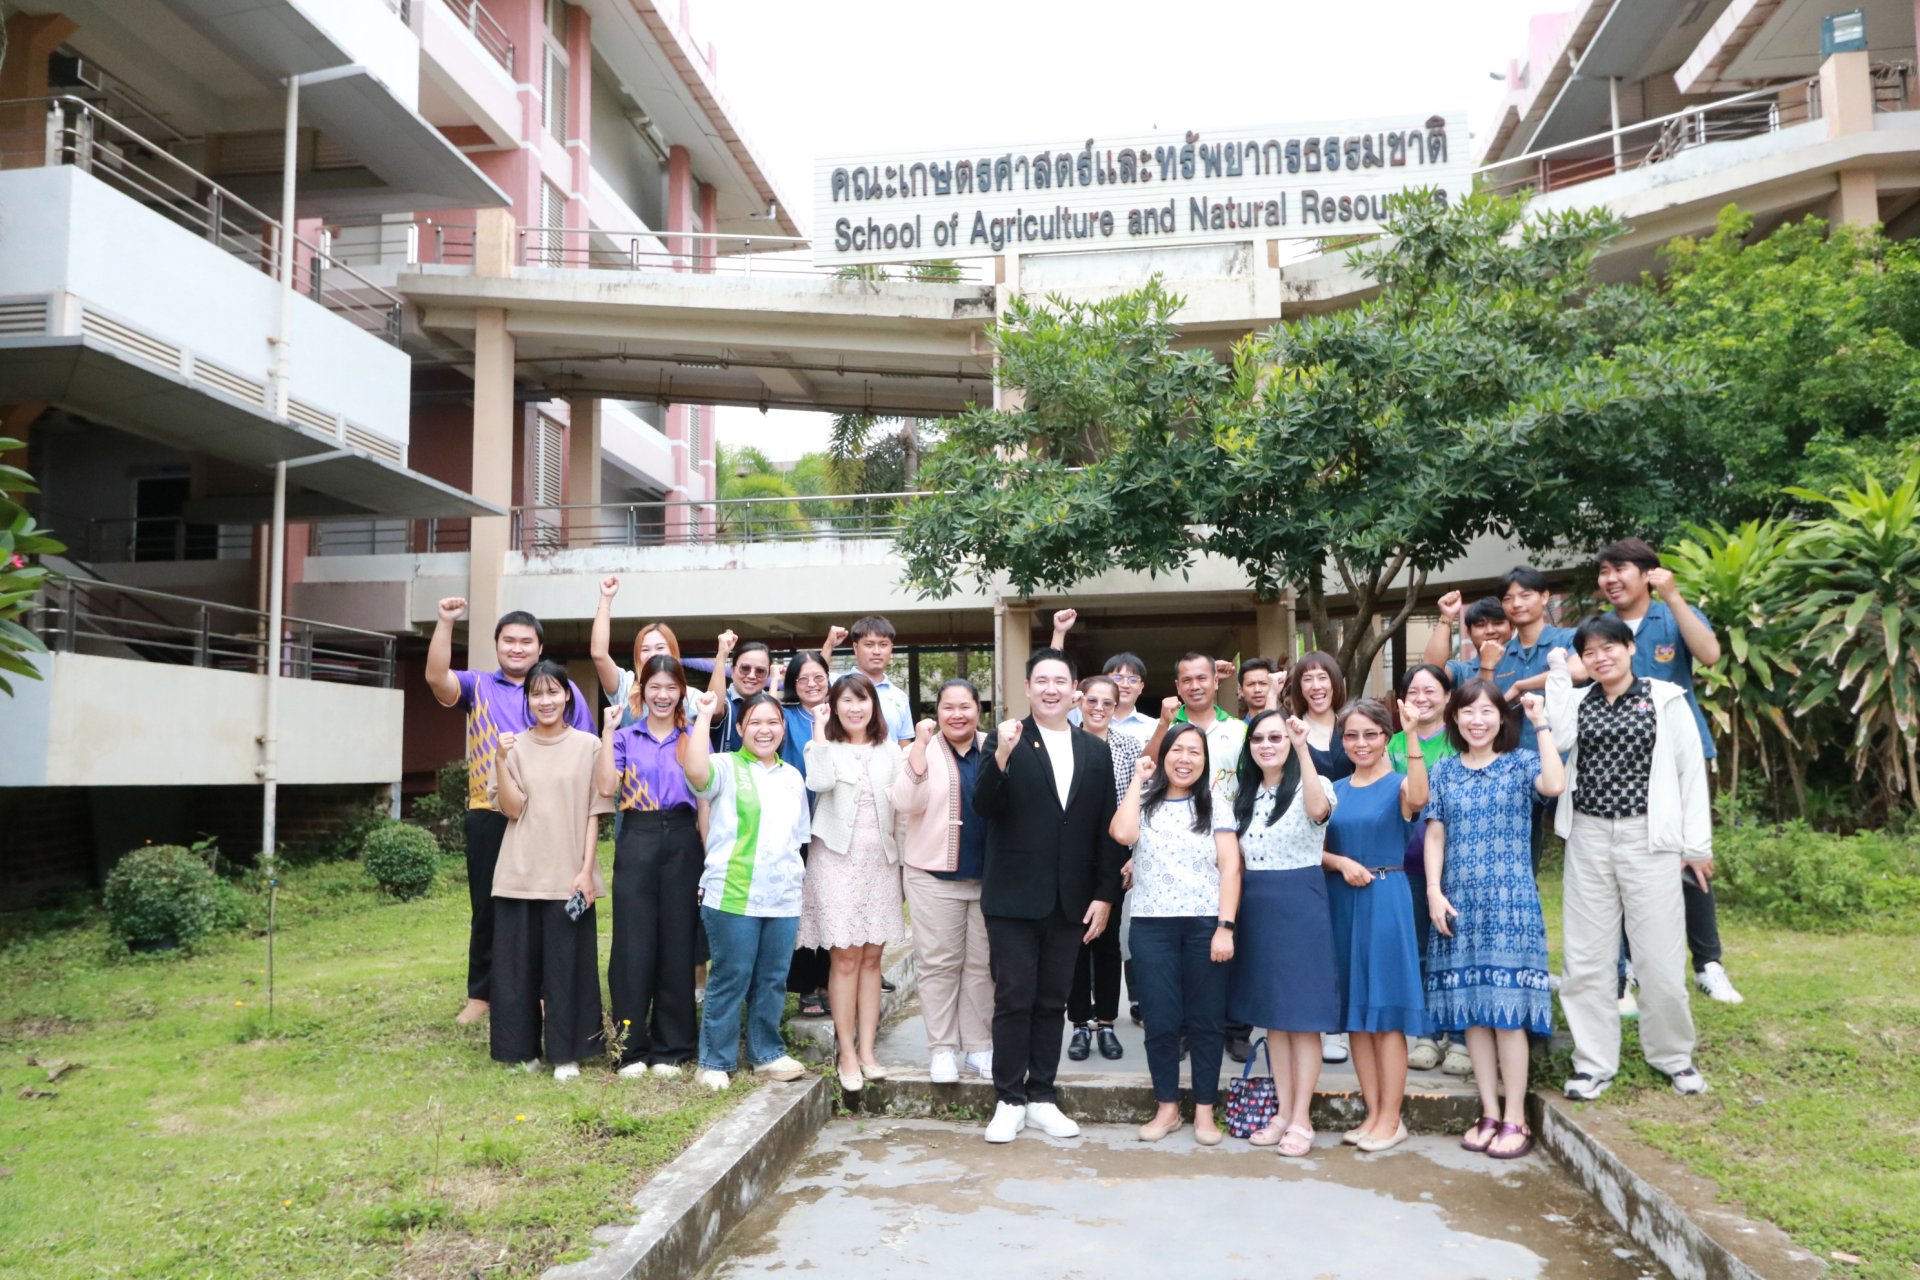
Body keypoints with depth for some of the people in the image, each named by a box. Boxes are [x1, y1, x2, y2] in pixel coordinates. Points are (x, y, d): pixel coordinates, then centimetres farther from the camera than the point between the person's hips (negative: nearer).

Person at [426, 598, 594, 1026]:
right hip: (490, 816, 1)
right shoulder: (477, 687, 9)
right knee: (487, 909, 9)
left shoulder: (565, 690, 7)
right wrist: (446, 622, -19)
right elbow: (436, 677, -12)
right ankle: (481, 994, 20)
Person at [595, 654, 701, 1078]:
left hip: (682, 842, 0)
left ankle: (670, 1047, 14)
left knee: (677, 943, 4)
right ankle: (631, 1047, 10)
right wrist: (607, 732, -9)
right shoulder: (625, 737, 8)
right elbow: (607, 788, -7)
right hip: (637, 841, 0)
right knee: (633, 943, -1)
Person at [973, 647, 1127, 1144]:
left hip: (1070, 900, 3)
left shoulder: (1095, 751, 8)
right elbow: (984, 806, -14)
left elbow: (1106, 828, 8)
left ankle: (1042, 1098, 22)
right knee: (1013, 1000, 2)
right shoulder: (1008, 741, -3)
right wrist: (1001, 756, -30)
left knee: (1052, 1002, 11)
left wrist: (1105, 895, 2)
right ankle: (1009, 1101, 13)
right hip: (1013, 897, -3)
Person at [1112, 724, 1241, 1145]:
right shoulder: (1144, 802, 8)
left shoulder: (1216, 805, 5)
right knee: (1161, 1020, 5)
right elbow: (1122, 833, -15)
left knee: (1206, 1019, 6)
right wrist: (1137, 781, -3)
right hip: (1152, 925, 1)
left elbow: (1230, 868, -1)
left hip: (1206, 925, -1)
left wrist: (1225, 927, -10)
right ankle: (1167, 1106, 20)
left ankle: (1204, 1110, 19)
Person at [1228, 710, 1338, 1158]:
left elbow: (1318, 809, -31)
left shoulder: (1309, 785, -5)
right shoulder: (1243, 795, 12)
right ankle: (1283, 1112, 20)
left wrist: (1303, 749, -35)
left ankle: (1301, 1120, 8)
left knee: (1302, 1015, 0)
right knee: (1272, 1014, 11)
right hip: (1255, 907, 6)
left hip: (1299, 906, -6)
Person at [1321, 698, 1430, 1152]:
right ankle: (1373, 1113, 19)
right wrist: (1341, 862, -10)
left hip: (1385, 898, -5)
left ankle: (1391, 1119, 7)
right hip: (1341, 901, 5)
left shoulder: (1398, 784, -3)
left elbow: (1419, 799, -28)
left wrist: (1414, 739, -36)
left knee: (1386, 1012, -2)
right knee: (1354, 1010, 9)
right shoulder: (1336, 790, 12)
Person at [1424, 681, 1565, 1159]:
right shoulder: (1444, 769, 10)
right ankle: (1489, 1114, 16)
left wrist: (1541, 724, -15)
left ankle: (1515, 1119, 7)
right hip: (1459, 903, 3)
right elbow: (1435, 835, 8)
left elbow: (1555, 785, -22)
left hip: (1510, 901, -3)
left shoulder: (1520, 762, 1)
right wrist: (1434, 892, -2)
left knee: (1507, 1007, -4)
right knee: (1472, 1009, 6)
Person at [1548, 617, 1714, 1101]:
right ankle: (1594, 1061, 16)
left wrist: (1697, 844, -2)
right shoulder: (1578, 701, 9)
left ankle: (1673, 1055, 22)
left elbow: (1691, 770, 1)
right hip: (1588, 837, 3)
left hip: (1648, 837, -3)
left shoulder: (1665, 698, 1)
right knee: (1587, 953, 5)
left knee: (1659, 952, 0)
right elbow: (1558, 740, -12)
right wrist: (1558, 676, -6)